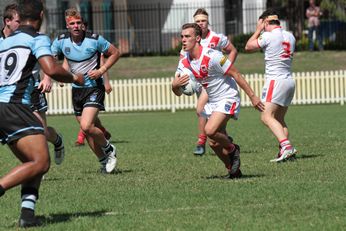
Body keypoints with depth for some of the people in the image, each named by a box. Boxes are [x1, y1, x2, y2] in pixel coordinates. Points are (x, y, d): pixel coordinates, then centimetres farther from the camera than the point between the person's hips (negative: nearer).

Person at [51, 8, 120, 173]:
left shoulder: (95, 39, -13)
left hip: (94, 87, -5)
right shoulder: (61, 40, -4)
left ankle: (108, 149, 5)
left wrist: (101, 70, -13)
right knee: (88, 130, 8)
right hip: (76, 89, 5)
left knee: (86, 126, -21)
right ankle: (104, 161, 26)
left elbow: (115, 53, -1)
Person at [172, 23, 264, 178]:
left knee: (210, 130, -26)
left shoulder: (212, 56, -23)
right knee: (213, 143, 5)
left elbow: (236, 75, -18)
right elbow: (178, 93, 4)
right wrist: (175, 85, -21)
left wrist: (252, 97, -18)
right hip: (212, 102, 8)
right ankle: (233, 170, 24)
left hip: (228, 99, -8)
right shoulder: (184, 63, -1)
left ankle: (232, 149, 2)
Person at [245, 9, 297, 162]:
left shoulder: (268, 36, -10)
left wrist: (258, 29, 14)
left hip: (276, 80, -8)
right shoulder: (290, 36, 11)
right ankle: (284, 151, 5)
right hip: (289, 80, 8)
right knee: (279, 119, 14)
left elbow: (248, 46, 2)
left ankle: (286, 146, -29)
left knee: (267, 117, -14)